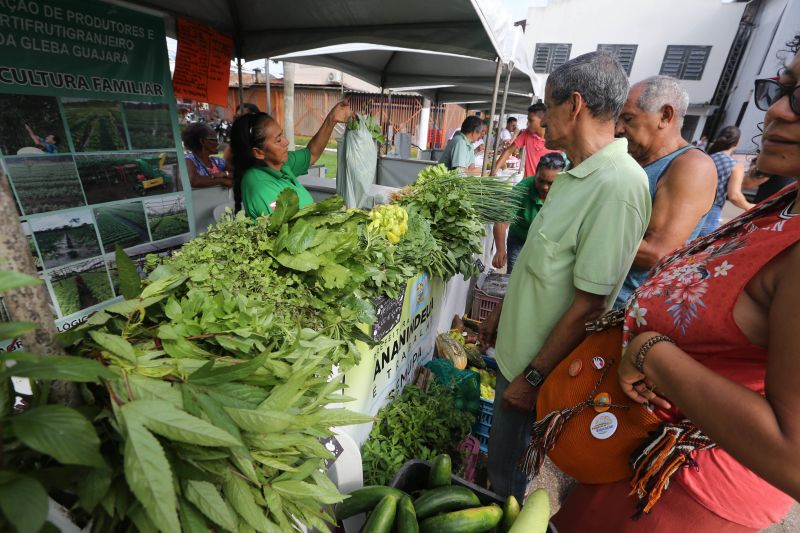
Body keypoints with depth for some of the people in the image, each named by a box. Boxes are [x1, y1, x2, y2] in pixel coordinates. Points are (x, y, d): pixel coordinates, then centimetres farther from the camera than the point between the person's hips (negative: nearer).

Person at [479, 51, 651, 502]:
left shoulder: (617, 186, -25)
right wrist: (501, 314, 16)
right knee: (505, 445, 28)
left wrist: (534, 376, -17)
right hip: (519, 344, 9)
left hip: (542, 361, -8)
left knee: (508, 465, 15)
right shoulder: (576, 174, 5)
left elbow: (589, 304, -25)